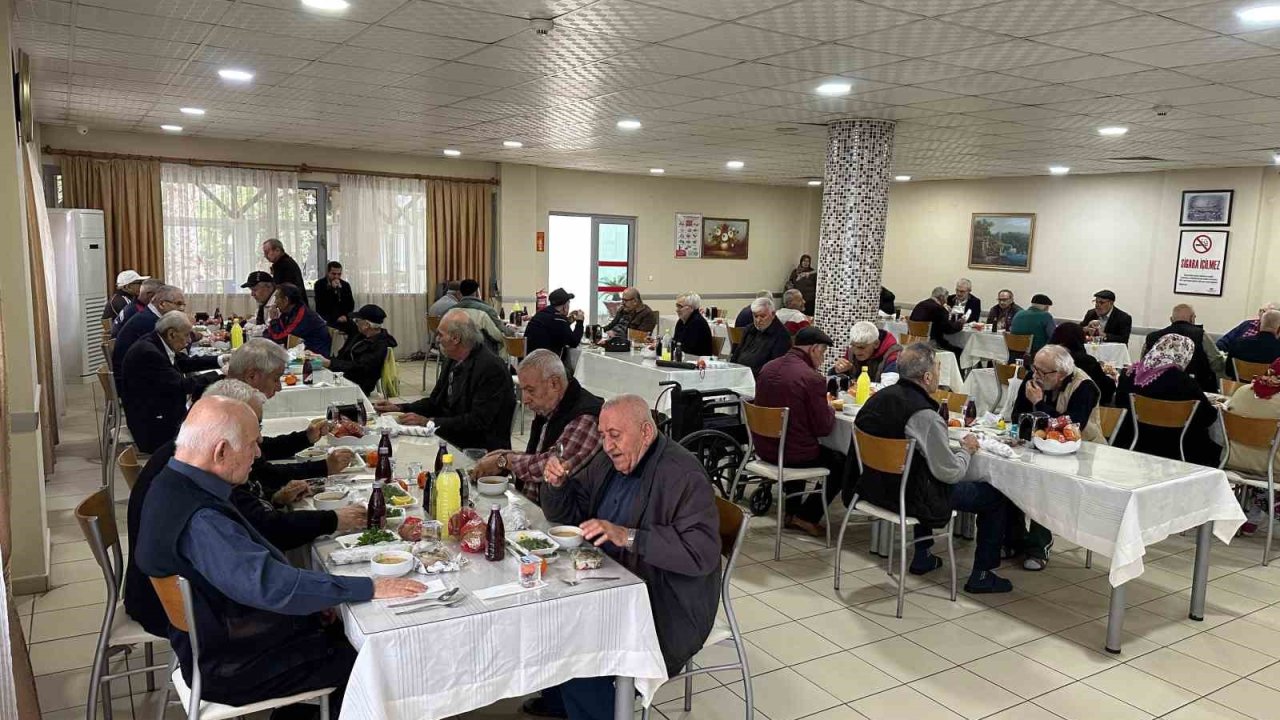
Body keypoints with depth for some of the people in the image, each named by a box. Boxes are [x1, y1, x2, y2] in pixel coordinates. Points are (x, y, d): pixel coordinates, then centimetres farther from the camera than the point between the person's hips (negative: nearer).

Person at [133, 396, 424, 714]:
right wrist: (369, 588, -31)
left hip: (223, 633, 9)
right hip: (228, 668, -9)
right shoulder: (199, 520, -33)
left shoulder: (177, 485, 0)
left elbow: (250, 562, 7)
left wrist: (311, 598, 1)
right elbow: (270, 585, -37)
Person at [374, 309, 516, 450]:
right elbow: (435, 402, 19)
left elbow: (478, 421, -23)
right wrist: (398, 408, 6)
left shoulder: (492, 368, -18)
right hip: (451, 438, 8)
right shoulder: (452, 361, 8)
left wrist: (428, 421, -21)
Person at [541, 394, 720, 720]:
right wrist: (556, 483, -9)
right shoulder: (609, 461, 5)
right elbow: (567, 513, 14)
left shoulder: (684, 475, -20)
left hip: (666, 607, -8)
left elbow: (702, 552, -29)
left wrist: (627, 536, -34)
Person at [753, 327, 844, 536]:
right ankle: (806, 517, 18)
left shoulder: (767, 368, 1)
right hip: (795, 454, -7)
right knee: (841, 463, 18)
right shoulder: (813, 378, -20)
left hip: (764, 448, 7)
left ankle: (791, 512, 38)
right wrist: (830, 408, 6)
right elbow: (824, 428, -15)